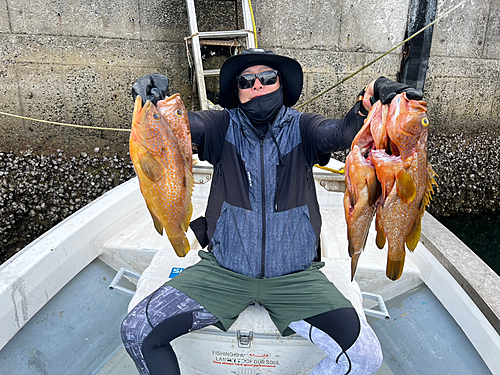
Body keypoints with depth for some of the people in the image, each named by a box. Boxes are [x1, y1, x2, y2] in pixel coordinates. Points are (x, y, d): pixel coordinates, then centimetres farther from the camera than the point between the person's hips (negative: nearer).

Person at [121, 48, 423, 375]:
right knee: (138, 331, -8)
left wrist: (368, 104, -38)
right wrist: (157, 99, -36)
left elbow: (339, 133, -19)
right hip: (224, 271, 1)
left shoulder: (300, 127, -1)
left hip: (294, 276, 0)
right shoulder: (224, 126, -1)